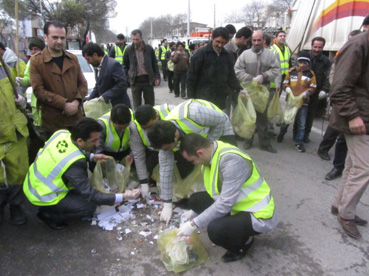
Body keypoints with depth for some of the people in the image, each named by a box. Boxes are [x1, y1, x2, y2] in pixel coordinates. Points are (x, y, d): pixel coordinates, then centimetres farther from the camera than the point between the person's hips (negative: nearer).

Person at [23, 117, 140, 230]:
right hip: (42, 197, -8)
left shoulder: (62, 133, -14)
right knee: (90, 206, -9)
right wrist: (123, 197, -27)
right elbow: (91, 196, -26)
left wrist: (92, 157, -2)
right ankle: (49, 215, 4)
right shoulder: (74, 163, -34)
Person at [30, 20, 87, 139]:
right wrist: (64, 104, -18)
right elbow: (38, 90, -10)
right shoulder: (36, 61, -3)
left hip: (76, 117, 4)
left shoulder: (73, 59, 10)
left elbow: (82, 83, 10)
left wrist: (77, 101, -9)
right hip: (52, 121, -3)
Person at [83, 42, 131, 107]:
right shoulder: (97, 67, 11)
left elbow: (122, 84, -23)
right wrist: (88, 100, 6)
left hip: (118, 107, -8)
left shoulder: (113, 64, -17)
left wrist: (105, 96, -25)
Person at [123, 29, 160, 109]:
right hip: (135, 80, 0)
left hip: (148, 80, 0)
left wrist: (157, 77, 0)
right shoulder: (129, 50, -1)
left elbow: (155, 64, 6)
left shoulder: (149, 49, 0)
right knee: (136, 105, 6)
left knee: (150, 104, 9)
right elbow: (125, 65, 8)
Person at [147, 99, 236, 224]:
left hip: (219, 129, -4)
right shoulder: (165, 137, -26)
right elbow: (165, 169, -17)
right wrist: (167, 204, -13)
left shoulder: (193, 113, -45)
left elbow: (222, 120, -28)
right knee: (183, 165, -12)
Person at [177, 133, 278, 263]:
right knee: (196, 199, 2)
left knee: (215, 229, -30)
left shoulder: (231, 159, -30)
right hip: (236, 205, 8)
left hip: (258, 214, -8)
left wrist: (194, 224, -23)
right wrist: (194, 212, 13)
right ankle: (234, 227, 10)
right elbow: (212, 191, 11)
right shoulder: (211, 152, -4)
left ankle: (244, 243, 3)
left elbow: (225, 204, -30)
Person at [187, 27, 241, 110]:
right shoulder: (201, 53, -6)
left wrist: (239, 90, -4)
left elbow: (231, 76, 12)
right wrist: (191, 97, -8)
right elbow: (191, 77, -5)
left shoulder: (226, 55, 8)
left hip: (220, 100, 5)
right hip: (203, 100, -4)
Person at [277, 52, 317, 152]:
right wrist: (287, 89, -10)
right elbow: (285, 83, 9)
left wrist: (307, 92, -16)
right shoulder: (291, 71, 1)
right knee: (286, 120, 7)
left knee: (302, 124, 3)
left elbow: (313, 87, 3)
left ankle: (298, 142, 16)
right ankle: (282, 133, 38)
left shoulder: (311, 73, 0)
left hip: (303, 101, 0)